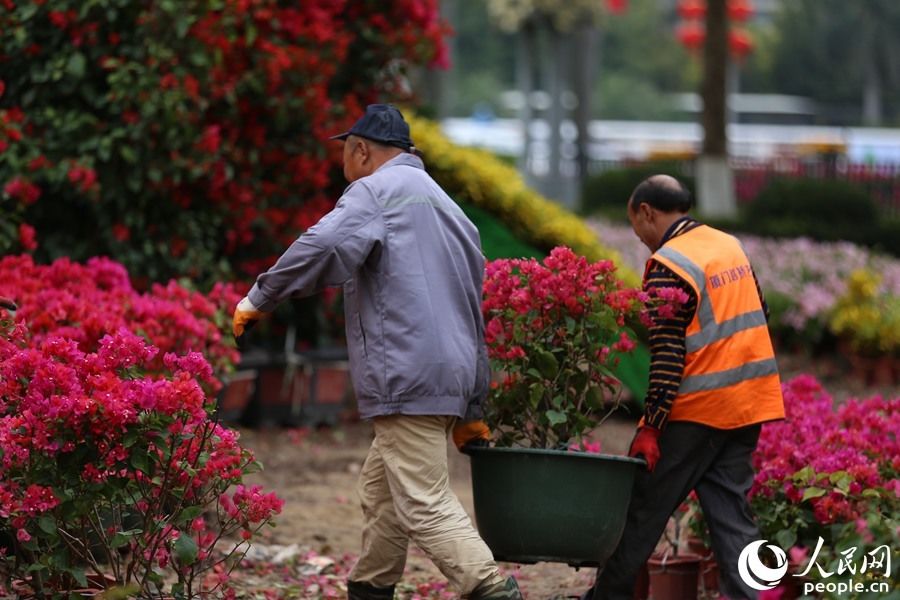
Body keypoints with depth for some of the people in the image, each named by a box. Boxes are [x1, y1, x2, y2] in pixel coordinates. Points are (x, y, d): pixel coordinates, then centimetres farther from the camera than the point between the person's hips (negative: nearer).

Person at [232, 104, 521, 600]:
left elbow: (322, 247, -21)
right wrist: (471, 409, 30)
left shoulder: (377, 191, -2)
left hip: (407, 378, -9)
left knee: (425, 505, -13)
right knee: (379, 492, 19)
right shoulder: (448, 208, 27)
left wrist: (259, 299, -9)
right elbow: (473, 307, 28)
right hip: (453, 373, 9)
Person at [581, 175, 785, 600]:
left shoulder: (668, 266, -13)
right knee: (730, 509, 7)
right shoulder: (731, 246, 12)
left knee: (645, 505, 4)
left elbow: (667, 355, -18)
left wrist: (650, 426, -18)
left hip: (697, 407, -7)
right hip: (748, 405, 7)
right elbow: (758, 315, 20)